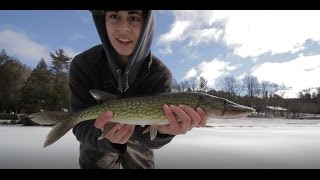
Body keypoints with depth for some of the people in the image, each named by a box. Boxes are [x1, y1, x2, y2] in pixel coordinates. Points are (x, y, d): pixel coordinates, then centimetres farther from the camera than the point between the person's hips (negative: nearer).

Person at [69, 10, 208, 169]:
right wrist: (106, 136, -47)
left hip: (135, 142, 1)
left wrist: (160, 129, -50)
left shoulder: (160, 74, -26)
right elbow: (81, 125, -27)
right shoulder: (82, 65, -26)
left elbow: (146, 134, -27)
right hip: (98, 144, 0)